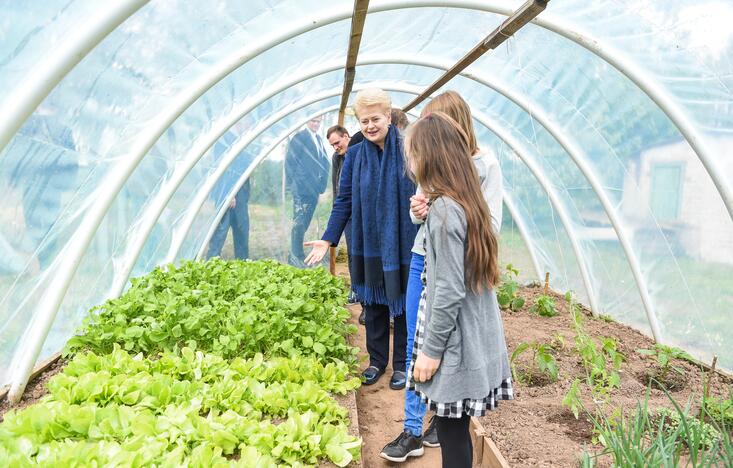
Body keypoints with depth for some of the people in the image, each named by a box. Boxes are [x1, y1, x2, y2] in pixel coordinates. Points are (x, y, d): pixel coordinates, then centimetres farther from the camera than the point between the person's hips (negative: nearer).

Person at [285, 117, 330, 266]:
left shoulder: (319, 139, 16)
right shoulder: (299, 138, -5)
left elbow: (324, 162, 18)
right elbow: (290, 161, -6)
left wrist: (322, 184, 8)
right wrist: (294, 183, -5)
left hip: (314, 190, 7)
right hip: (302, 189, -7)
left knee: (305, 223, 10)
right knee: (299, 222, -7)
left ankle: (298, 254, 17)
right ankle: (296, 257, -3)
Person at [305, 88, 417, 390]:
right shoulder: (354, 155, 1)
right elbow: (344, 201, 3)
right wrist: (328, 239, -2)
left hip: (404, 245, -3)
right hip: (368, 247, 3)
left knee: (404, 305, 9)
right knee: (373, 305, 13)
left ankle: (402, 363, 27)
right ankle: (377, 360, 31)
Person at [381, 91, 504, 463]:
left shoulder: (485, 165, -9)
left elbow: (491, 225, -11)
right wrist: (418, 209, -10)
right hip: (423, 260, 5)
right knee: (416, 344, 6)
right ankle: (413, 431, 16)